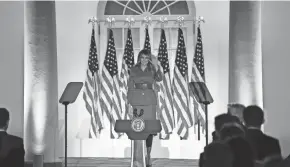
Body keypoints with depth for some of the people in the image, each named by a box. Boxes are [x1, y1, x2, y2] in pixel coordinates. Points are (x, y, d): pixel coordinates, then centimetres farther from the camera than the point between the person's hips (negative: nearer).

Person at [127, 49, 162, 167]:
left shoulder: (152, 70, 8)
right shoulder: (133, 70, 8)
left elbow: (159, 79, -11)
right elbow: (130, 87, 9)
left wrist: (155, 65, -20)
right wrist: (130, 102, 2)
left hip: (150, 101, 0)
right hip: (137, 101, 0)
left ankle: (148, 155, 2)